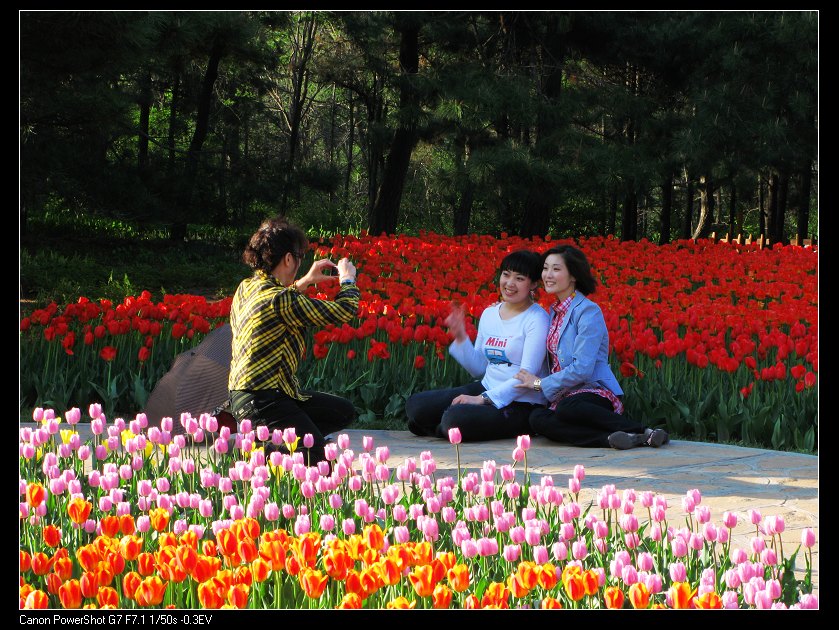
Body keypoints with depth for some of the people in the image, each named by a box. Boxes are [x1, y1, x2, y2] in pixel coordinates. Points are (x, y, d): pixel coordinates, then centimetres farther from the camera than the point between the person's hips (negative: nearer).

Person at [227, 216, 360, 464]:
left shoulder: (246, 288, 7)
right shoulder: (278, 299, -20)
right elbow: (345, 311, -14)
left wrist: (305, 282, 29)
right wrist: (347, 279, 5)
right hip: (260, 402, -10)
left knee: (344, 412, 16)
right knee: (318, 459, -21)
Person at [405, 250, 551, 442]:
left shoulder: (537, 319, -9)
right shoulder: (489, 313, 11)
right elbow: (480, 369, 15)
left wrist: (484, 399, -21)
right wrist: (461, 337, -1)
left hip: (521, 404, -7)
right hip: (487, 389, 7)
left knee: (455, 419, -31)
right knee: (415, 405, -9)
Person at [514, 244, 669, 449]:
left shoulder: (588, 312, -8)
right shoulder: (554, 311, 18)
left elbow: (582, 369, -16)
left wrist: (540, 384, -8)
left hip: (595, 394, -6)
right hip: (564, 396, 6)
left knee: (568, 408, -42)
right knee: (537, 419, -30)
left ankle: (644, 432, -31)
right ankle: (611, 438, -38)